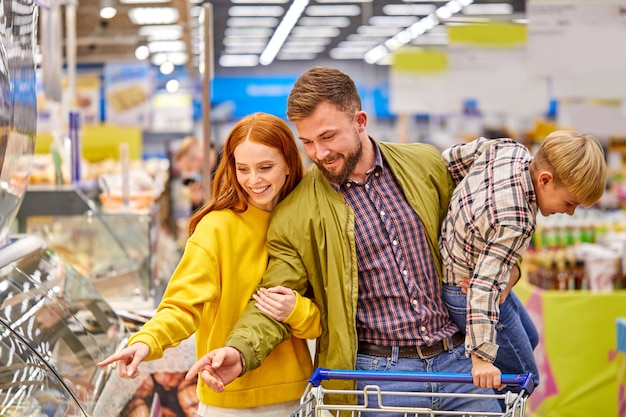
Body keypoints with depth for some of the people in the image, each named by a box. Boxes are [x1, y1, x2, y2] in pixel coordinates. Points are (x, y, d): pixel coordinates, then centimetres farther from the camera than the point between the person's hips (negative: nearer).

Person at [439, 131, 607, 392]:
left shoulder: (510, 148, -16)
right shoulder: (513, 224, -38)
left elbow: (451, 158, -4)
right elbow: (483, 288, -41)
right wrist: (480, 357, -41)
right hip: (465, 290, -10)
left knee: (529, 339, 28)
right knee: (523, 378, 3)